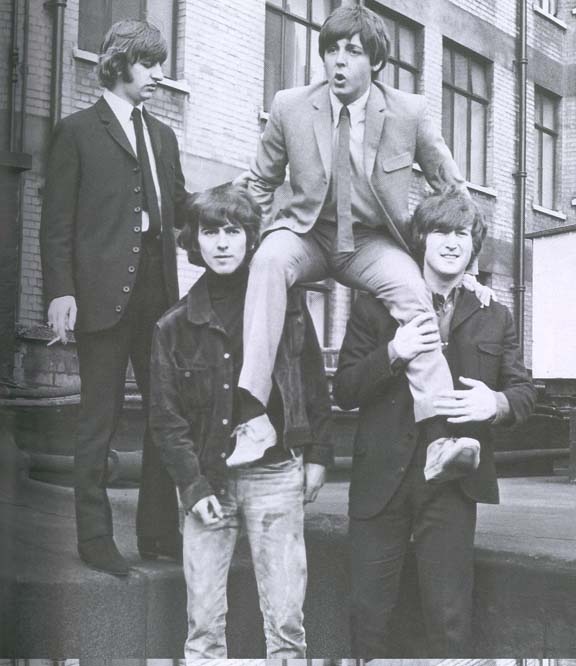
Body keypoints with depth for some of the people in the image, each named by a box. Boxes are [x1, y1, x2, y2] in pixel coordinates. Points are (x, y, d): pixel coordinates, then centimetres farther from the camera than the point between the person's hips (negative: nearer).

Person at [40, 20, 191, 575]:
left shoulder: (162, 135, 20)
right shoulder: (77, 131, 3)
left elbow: (179, 210, 16)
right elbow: (57, 221, -3)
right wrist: (60, 291, -11)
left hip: (158, 291, 5)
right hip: (102, 292, -5)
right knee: (100, 417, 1)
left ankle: (158, 530, 16)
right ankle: (95, 536, 11)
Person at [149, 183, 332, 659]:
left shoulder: (286, 303, 3)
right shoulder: (176, 325, 3)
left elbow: (314, 383, 9)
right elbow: (166, 415, 3)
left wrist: (317, 456, 4)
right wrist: (192, 485, -5)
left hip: (275, 474, -1)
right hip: (208, 480, 1)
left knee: (285, 620, 2)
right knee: (204, 621, 6)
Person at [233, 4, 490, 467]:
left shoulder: (410, 112, -6)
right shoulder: (290, 108, -5)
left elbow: (452, 187, 4)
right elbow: (260, 183, 10)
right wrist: (256, 236, -4)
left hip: (373, 242, 0)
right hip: (308, 234, 0)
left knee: (411, 290, -32)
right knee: (268, 259, -34)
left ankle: (439, 434, -31)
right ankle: (254, 419, -37)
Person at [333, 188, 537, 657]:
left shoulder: (494, 316, 11)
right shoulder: (375, 306, 5)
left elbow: (524, 390, 9)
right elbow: (343, 391, 0)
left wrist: (497, 403, -15)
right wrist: (392, 354, -18)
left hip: (453, 481, 1)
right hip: (381, 478, 0)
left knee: (450, 618, 5)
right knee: (369, 614, 7)